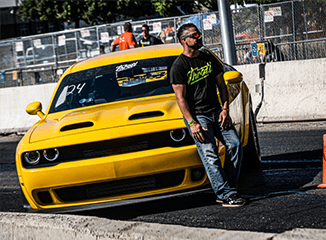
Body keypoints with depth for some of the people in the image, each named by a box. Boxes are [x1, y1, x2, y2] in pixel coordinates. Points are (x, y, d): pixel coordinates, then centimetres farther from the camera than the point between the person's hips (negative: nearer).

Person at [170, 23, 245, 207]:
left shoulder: (209, 59, 12)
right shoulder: (179, 66, -6)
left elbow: (221, 85, 16)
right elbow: (181, 97, -10)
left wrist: (225, 109, 1)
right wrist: (192, 123, -18)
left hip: (216, 112, 6)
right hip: (196, 115, -6)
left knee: (235, 144, -8)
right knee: (210, 154, -15)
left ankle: (230, 188, -1)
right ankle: (226, 195, -18)